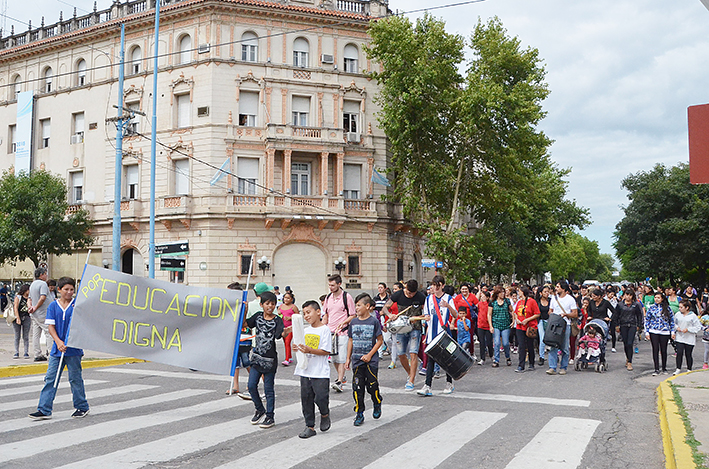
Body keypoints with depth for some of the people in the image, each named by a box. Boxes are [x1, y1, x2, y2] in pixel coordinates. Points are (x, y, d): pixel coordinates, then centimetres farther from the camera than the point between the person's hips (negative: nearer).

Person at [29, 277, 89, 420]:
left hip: (73, 349, -2)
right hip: (57, 349, 3)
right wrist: (58, 342, -14)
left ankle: (82, 407, 17)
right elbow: (50, 326, 0)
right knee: (50, 378, 2)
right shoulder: (53, 306, 5)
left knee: (75, 378, 5)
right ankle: (44, 410, 7)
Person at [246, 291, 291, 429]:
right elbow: (245, 324, 6)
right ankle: (260, 410, 29)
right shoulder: (258, 316, 6)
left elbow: (279, 335, -22)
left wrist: (286, 332, -44)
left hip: (270, 360, -4)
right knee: (251, 386, 6)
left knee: (268, 389, 3)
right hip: (257, 357, 4)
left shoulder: (277, 320, -8)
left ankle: (270, 417, 16)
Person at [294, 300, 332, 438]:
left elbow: (326, 351, -13)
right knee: (306, 398, 8)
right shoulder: (305, 330, 12)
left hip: (320, 372, -6)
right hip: (305, 371, 6)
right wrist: (297, 348, -5)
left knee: (321, 397, -8)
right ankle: (310, 426, 18)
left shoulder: (325, 330, -8)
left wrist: (309, 350, -23)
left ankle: (325, 414, 24)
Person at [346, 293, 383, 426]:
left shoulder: (374, 322, -7)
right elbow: (351, 341, 13)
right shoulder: (353, 322, 6)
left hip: (371, 361, -3)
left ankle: (377, 405, 32)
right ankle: (359, 414, 11)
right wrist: (348, 358, 10)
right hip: (356, 360, 3)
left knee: (372, 385, 3)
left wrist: (369, 355, -12)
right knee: (357, 387, 2)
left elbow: (379, 341, -4)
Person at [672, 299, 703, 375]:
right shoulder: (677, 315, 5)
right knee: (679, 353, -6)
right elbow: (674, 324, 19)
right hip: (679, 338, 3)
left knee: (688, 355, 5)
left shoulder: (693, 316, -7)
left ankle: (689, 370, 21)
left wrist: (688, 329, -14)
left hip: (689, 339, -2)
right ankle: (678, 369, 5)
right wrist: (677, 328, -2)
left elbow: (698, 327, -4)